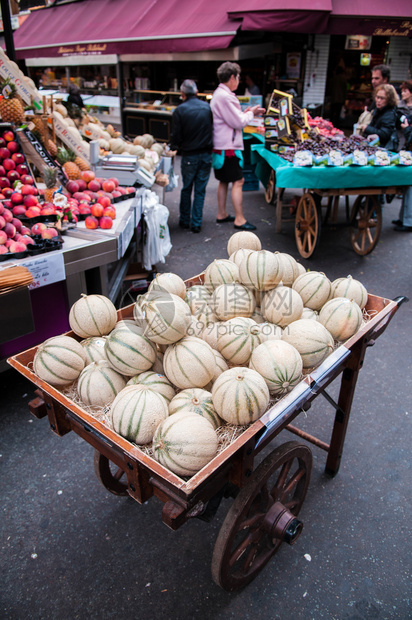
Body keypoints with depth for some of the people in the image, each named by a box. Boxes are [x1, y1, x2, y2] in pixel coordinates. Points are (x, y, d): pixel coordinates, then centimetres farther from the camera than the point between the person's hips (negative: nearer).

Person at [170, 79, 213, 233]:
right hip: (206, 154, 2)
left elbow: (176, 136, -7)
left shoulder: (180, 110, -9)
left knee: (186, 189, 14)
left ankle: (184, 220, 22)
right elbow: (212, 129, 9)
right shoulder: (207, 107, 1)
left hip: (189, 156, -2)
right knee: (200, 190, 7)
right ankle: (196, 223, 9)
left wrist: (173, 147, 12)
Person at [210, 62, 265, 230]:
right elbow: (238, 122, -17)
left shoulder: (218, 94, 15)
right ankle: (239, 219, -4)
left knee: (224, 181, 16)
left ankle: (221, 214, 24)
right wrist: (250, 113, 0)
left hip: (220, 145, 11)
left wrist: (246, 112, 12)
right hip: (228, 147, -11)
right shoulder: (225, 96, -18)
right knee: (238, 181, -7)